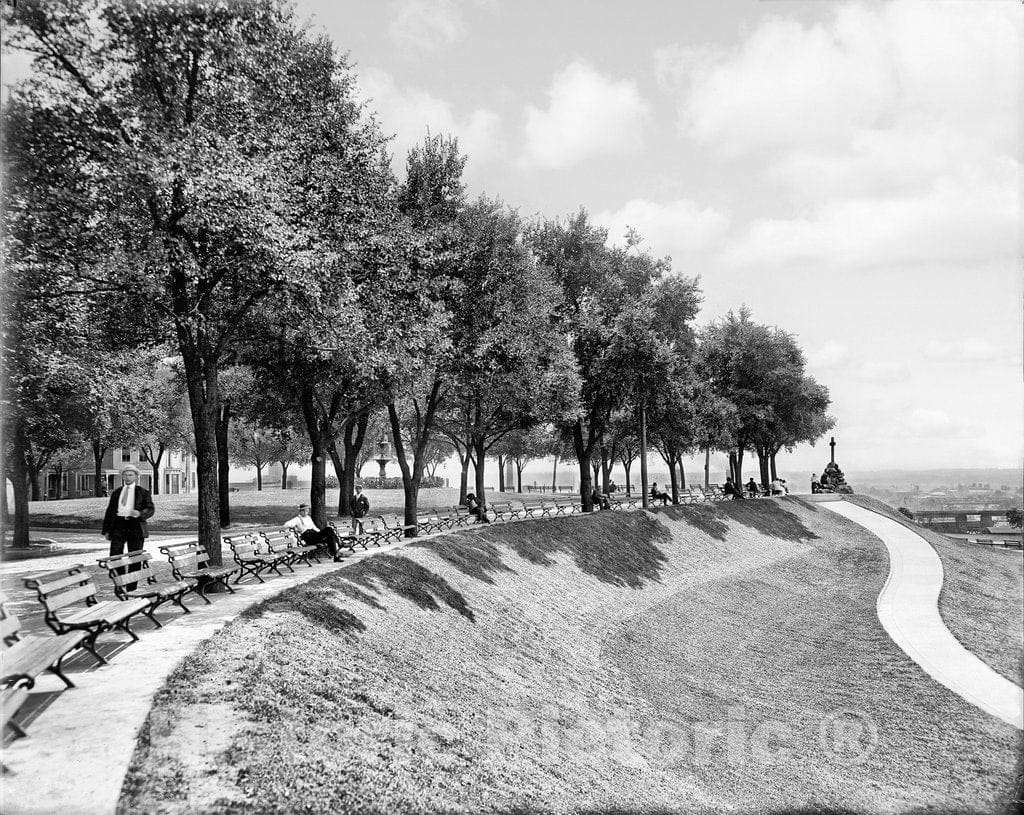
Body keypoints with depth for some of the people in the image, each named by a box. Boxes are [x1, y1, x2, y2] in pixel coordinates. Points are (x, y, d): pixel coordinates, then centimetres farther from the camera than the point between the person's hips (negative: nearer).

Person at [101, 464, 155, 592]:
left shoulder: (143, 492, 8)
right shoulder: (116, 492, 16)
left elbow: (151, 509, 2)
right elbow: (110, 511, 17)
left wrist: (140, 513, -20)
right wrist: (106, 530, 10)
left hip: (135, 525, -2)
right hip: (119, 525, 2)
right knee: (115, 555, -9)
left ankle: (131, 588, 9)